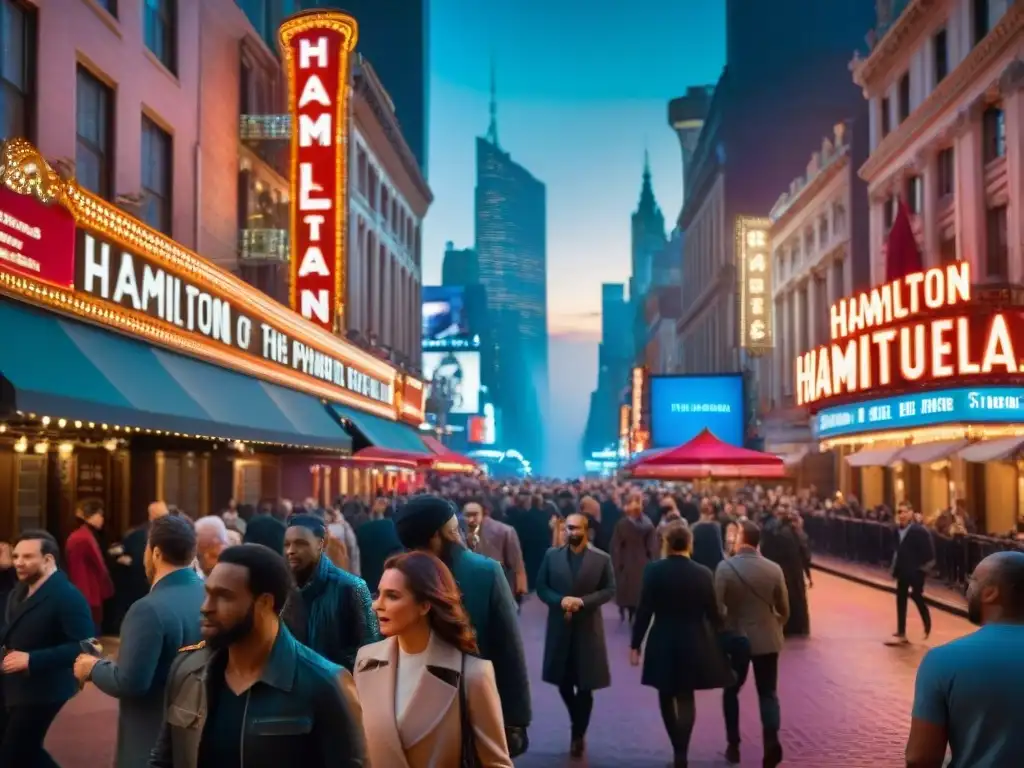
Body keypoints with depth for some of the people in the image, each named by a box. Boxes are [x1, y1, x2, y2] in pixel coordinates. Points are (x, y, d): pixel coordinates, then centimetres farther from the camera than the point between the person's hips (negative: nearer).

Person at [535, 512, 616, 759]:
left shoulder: (602, 559, -4)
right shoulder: (552, 555, 1)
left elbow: (609, 590, -3)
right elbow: (541, 587, 3)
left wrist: (583, 601, -17)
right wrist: (560, 600, -16)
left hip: (588, 627, -2)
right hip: (560, 627, 2)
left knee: (585, 685, 5)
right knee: (563, 681, 11)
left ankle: (579, 733, 22)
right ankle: (577, 722, 38)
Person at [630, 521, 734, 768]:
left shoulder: (654, 570, -11)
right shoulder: (703, 574, -7)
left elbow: (644, 611, -11)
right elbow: (714, 614, -1)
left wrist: (635, 644, -3)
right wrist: (719, 642, 16)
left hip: (662, 643, -1)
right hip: (694, 643, 1)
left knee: (667, 697, 17)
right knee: (686, 697, 9)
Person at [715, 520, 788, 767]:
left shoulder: (725, 567, -13)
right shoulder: (774, 569, -5)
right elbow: (784, 610, 2)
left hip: (736, 637, -1)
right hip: (767, 639, 2)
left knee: (731, 691, 16)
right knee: (768, 693, 9)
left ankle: (733, 746, 16)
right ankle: (771, 741, -10)